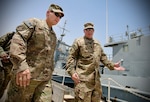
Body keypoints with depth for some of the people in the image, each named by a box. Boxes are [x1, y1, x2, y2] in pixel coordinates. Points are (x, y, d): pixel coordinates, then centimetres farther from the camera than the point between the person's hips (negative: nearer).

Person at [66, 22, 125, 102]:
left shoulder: (97, 44, 21)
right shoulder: (78, 41, 3)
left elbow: (103, 57, 23)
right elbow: (71, 57, -4)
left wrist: (112, 65, 9)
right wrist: (72, 71, -16)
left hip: (96, 78, 6)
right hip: (83, 78, -6)